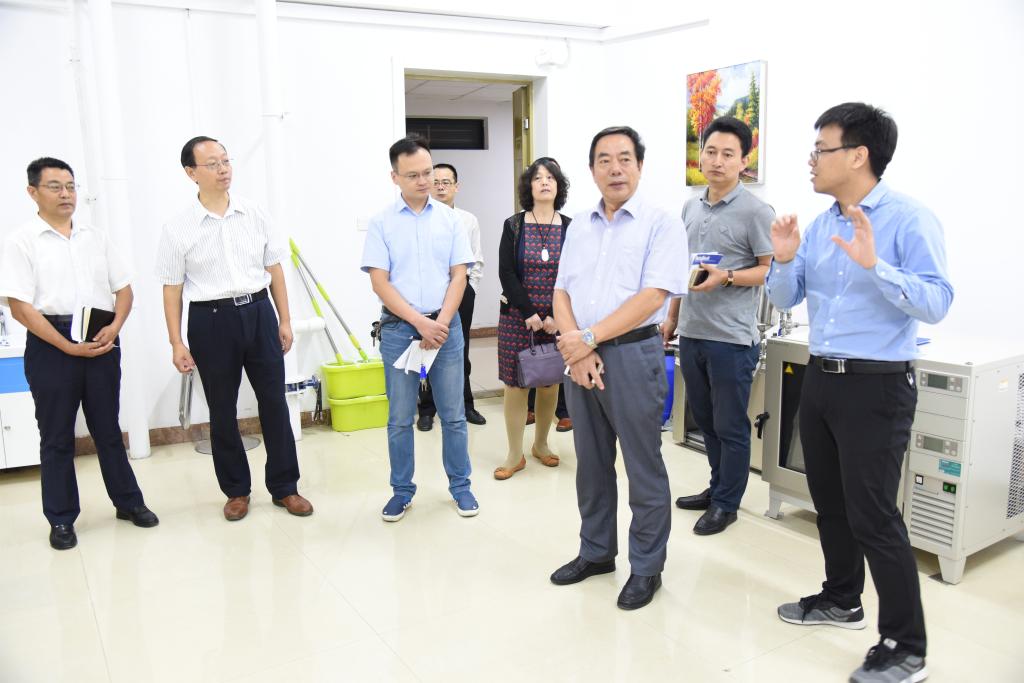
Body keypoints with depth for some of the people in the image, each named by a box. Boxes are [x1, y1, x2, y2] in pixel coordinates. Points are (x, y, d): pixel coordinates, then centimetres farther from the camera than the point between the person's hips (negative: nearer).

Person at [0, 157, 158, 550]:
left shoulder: (96, 238, 11)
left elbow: (124, 289, 11)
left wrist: (114, 328, -8)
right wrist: (69, 347, -16)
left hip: (101, 341, 3)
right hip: (51, 346, -3)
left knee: (108, 428, 13)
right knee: (56, 436, 7)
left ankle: (128, 501, 24)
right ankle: (61, 519, 18)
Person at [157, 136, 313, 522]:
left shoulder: (255, 216, 2)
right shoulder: (178, 229, -5)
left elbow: (274, 269, 8)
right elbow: (172, 289, -1)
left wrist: (284, 320, 7)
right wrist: (177, 344, -4)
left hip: (258, 312, 2)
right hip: (211, 320, -2)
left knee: (274, 403, 7)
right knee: (222, 411, 9)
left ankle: (284, 487, 20)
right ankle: (236, 490, 26)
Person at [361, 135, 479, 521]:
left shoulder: (449, 218, 5)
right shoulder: (382, 223, 0)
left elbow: (459, 275, 3)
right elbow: (379, 283, -5)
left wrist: (441, 322, -10)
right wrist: (420, 322, -13)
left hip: (446, 325, 1)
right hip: (398, 329, -1)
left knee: (453, 414, 7)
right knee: (400, 418, 7)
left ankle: (460, 486, 21)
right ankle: (402, 490, 21)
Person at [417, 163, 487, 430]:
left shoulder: (469, 220, 5)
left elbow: (477, 262, 9)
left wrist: (469, 290, 2)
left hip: (461, 290, 2)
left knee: (461, 352, 12)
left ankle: (465, 405, 25)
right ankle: (427, 410, 17)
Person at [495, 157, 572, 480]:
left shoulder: (570, 228, 4)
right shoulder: (513, 226, 2)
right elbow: (506, 273, -4)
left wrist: (555, 316, -10)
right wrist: (529, 313, -12)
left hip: (557, 319, 1)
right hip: (517, 316, -1)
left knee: (550, 383, 8)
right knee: (516, 384, 0)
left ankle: (541, 444, 27)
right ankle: (515, 455, 10)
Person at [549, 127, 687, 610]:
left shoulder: (661, 223, -5)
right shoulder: (579, 226, 13)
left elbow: (654, 296, -15)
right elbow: (562, 294, 9)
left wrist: (590, 339, -16)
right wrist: (574, 347, -9)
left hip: (633, 354, -5)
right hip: (580, 355, 6)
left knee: (643, 469, 4)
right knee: (591, 464, 16)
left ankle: (646, 568, 20)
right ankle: (596, 552, 32)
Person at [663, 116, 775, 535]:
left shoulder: (756, 212, -9)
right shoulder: (690, 208, 11)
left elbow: (772, 270, -9)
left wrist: (726, 277, -23)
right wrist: (672, 318, 17)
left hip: (731, 339, -6)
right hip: (691, 333, 7)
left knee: (730, 426, 5)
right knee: (705, 420, 17)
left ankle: (726, 503, 19)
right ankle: (718, 487, 34)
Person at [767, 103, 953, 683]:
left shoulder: (910, 219, -12)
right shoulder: (819, 225, 8)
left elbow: (937, 304, -21)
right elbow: (785, 300, 10)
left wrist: (874, 265, -32)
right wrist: (785, 260, -9)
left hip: (878, 386, -7)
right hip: (821, 378, 8)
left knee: (873, 515, -4)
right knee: (831, 502, 18)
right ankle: (842, 599, 38)